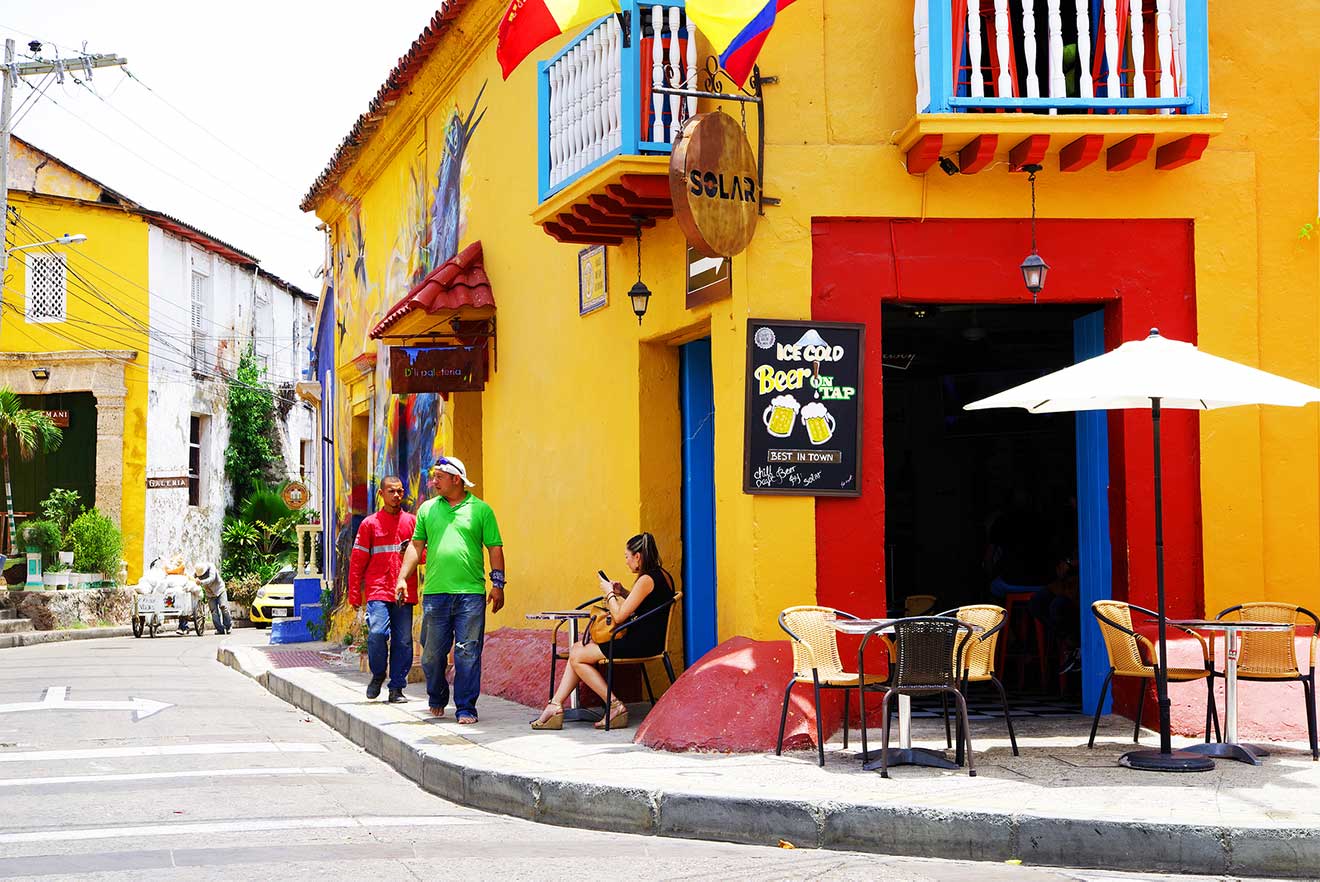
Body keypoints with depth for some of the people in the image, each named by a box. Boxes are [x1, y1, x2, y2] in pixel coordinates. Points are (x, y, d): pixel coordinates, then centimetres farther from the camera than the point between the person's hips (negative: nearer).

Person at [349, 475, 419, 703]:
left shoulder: (412, 522, 13)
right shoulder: (369, 524, 8)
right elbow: (357, 560, 8)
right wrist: (354, 594, 3)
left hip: (405, 592, 2)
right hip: (378, 591, -2)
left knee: (403, 641, 0)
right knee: (377, 632, -17)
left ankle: (397, 688, 10)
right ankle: (378, 675, 8)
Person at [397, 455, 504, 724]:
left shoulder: (480, 510, 4)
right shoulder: (428, 509, 12)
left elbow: (495, 548, 5)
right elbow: (416, 546, 15)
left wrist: (498, 584, -1)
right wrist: (402, 577, 6)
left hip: (471, 592, -2)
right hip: (434, 592, 3)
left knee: (468, 653, -3)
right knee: (432, 652, 7)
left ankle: (466, 708, 4)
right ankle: (437, 699, 29)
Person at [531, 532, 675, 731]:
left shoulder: (646, 580, -18)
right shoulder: (662, 575, 12)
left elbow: (619, 616, -17)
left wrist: (609, 593, -1)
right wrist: (623, 593, 13)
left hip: (640, 644, -11)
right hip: (649, 640, 11)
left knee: (577, 656, -2)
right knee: (577, 650, 11)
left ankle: (615, 706, -1)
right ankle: (555, 706, 5)